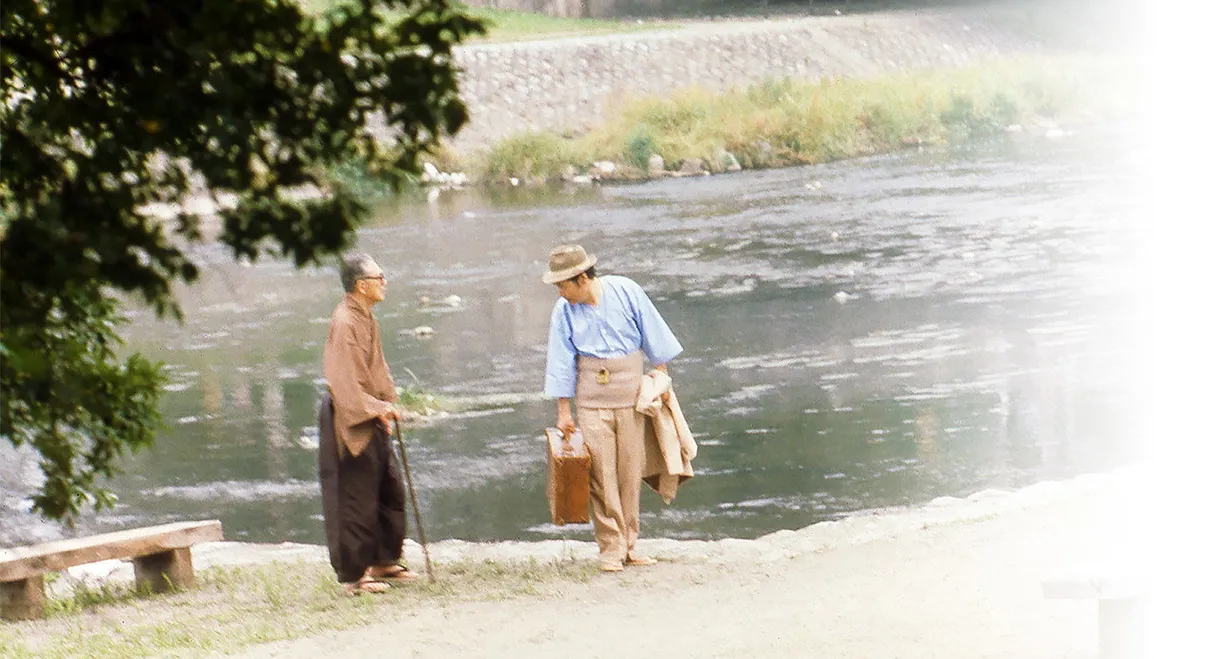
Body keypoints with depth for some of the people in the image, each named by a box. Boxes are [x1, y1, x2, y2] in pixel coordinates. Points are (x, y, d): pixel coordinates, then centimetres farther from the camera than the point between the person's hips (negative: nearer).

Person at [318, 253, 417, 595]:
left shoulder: (366, 319, 12)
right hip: (349, 424, -10)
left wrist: (388, 404, 12)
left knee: (390, 492, 15)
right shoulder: (344, 323, -18)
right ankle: (353, 575, 3)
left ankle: (383, 561, 27)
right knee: (356, 499, -4)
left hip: (370, 421, 10)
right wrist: (376, 408, -25)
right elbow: (344, 381, -23)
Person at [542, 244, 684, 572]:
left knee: (630, 472, 3)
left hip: (630, 394, 0)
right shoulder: (564, 311, -3)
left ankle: (629, 545, 10)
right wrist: (563, 412, 3)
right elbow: (562, 364, 2)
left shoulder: (626, 292, -6)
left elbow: (653, 336, 4)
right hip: (591, 400, 0)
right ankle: (611, 548, -4)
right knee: (601, 474, -7)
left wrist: (661, 376, 6)